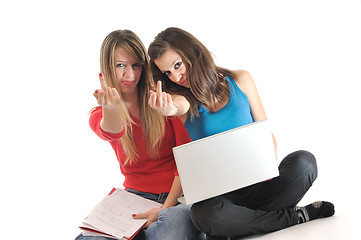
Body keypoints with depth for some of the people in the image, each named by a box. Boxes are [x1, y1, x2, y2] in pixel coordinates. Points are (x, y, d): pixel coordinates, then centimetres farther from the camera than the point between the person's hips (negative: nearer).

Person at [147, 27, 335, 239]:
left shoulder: (240, 80, 5)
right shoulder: (183, 99, 2)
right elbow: (176, 107, -24)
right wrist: (169, 109, -49)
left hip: (257, 183, 1)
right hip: (218, 193, -1)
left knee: (304, 161, -26)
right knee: (204, 214, -35)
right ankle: (297, 216, -17)